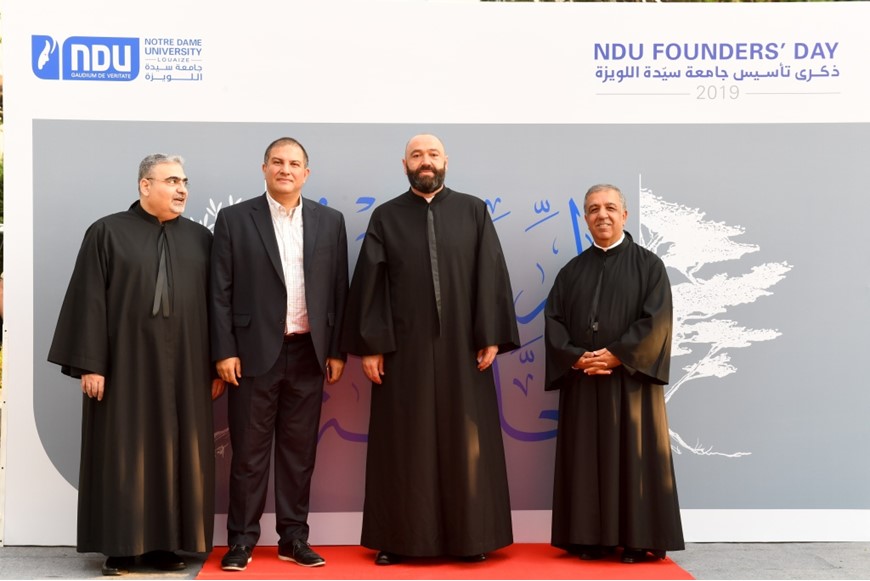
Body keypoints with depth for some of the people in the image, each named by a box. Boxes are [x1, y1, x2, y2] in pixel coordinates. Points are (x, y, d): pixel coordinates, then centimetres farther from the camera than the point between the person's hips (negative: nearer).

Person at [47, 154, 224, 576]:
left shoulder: (201, 238, 9)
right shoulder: (108, 232, 0)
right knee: (123, 451, 3)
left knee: (176, 450, 5)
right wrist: (90, 364, -10)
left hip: (184, 366, 3)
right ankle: (121, 545, 12)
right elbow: (90, 301, -4)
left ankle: (164, 543, 15)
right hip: (125, 363, -3)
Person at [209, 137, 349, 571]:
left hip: (308, 353, 2)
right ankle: (242, 539, 14)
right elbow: (221, 291, -1)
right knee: (249, 450, 4)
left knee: (299, 450, 8)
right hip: (255, 352, -2)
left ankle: (294, 538, 18)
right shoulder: (234, 219, 2)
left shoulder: (330, 222, 8)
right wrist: (224, 351, -7)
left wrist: (337, 351, 3)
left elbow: (339, 290, 8)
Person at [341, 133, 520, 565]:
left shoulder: (473, 212, 6)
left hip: (462, 346, 0)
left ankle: (471, 537, 15)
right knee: (403, 443, 5)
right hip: (403, 348, 0)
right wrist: (369, 345, -5)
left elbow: (491, 275, 2)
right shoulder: (385, 217, 5)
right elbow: (368, 284, 1)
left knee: (467, 441, 5)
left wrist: (491, 336, -5)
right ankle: (399, 538, 14)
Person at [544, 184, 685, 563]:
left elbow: (657, 320, -7)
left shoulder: (648, 265, 3)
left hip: (630, 379, -3)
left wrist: (617, 355, -16)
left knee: (633, 458, -1)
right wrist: (576, 358, -12)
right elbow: (553, 320, 5)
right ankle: (591, 539, 9)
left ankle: (637, 540, 5)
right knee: (586, 460, 3)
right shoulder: (571, 271, 13)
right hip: (581, 380, 3)